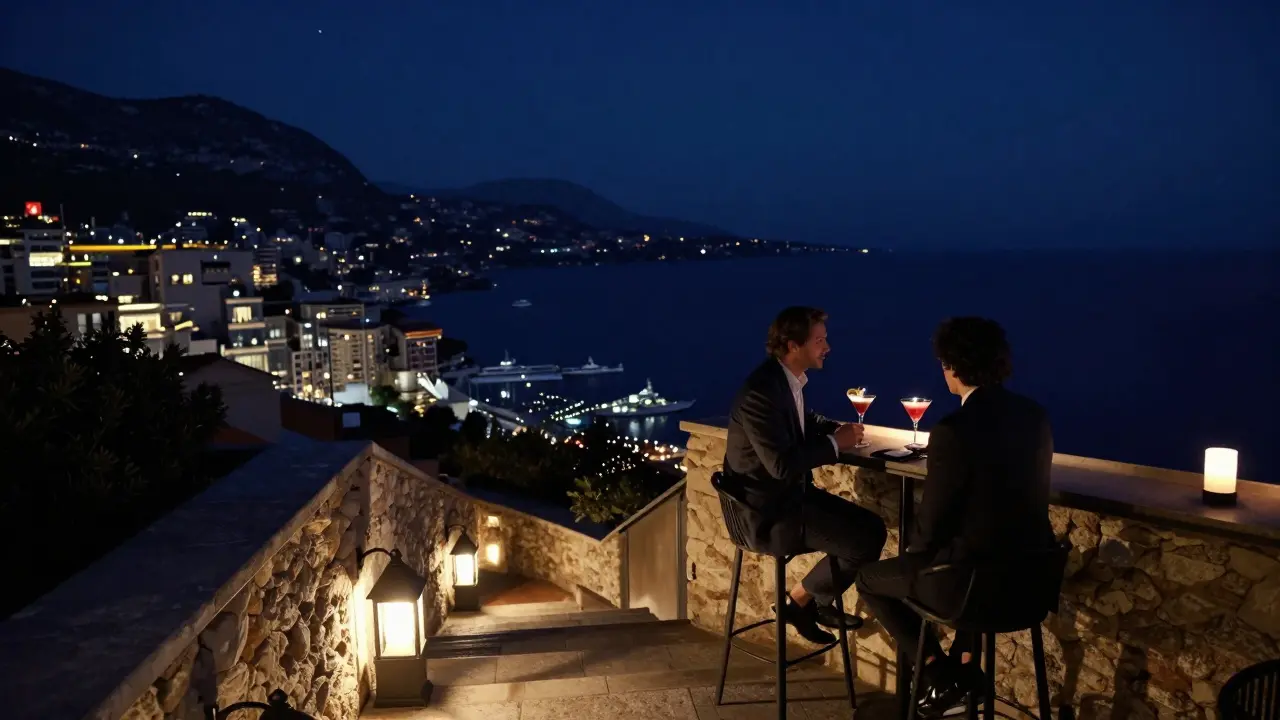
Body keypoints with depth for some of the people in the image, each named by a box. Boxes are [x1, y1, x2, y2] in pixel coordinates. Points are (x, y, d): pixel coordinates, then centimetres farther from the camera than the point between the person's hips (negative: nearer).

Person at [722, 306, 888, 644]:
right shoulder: (761, 391, -25)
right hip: (768, 510, -10)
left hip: (791, 494, 10)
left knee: (872, 526, 8)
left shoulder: (788, 380, 4)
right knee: (865, 542, -15)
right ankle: (798, 601, 6)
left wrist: (839, 429, 5)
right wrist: (835, 443, -16)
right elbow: (782, 464, -29)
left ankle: (819, 601, 22)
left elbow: (806, 421, 25)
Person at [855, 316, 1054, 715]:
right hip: (1030, 571, 7)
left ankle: (940, 674, 14)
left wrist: (913, 551, 7)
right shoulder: (1035, 415, -1)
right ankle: (964, 664, 39)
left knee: (869, 579, 17)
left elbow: (932, 522, -16)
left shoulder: (953, 431, -24)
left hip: (972, 579, -7)